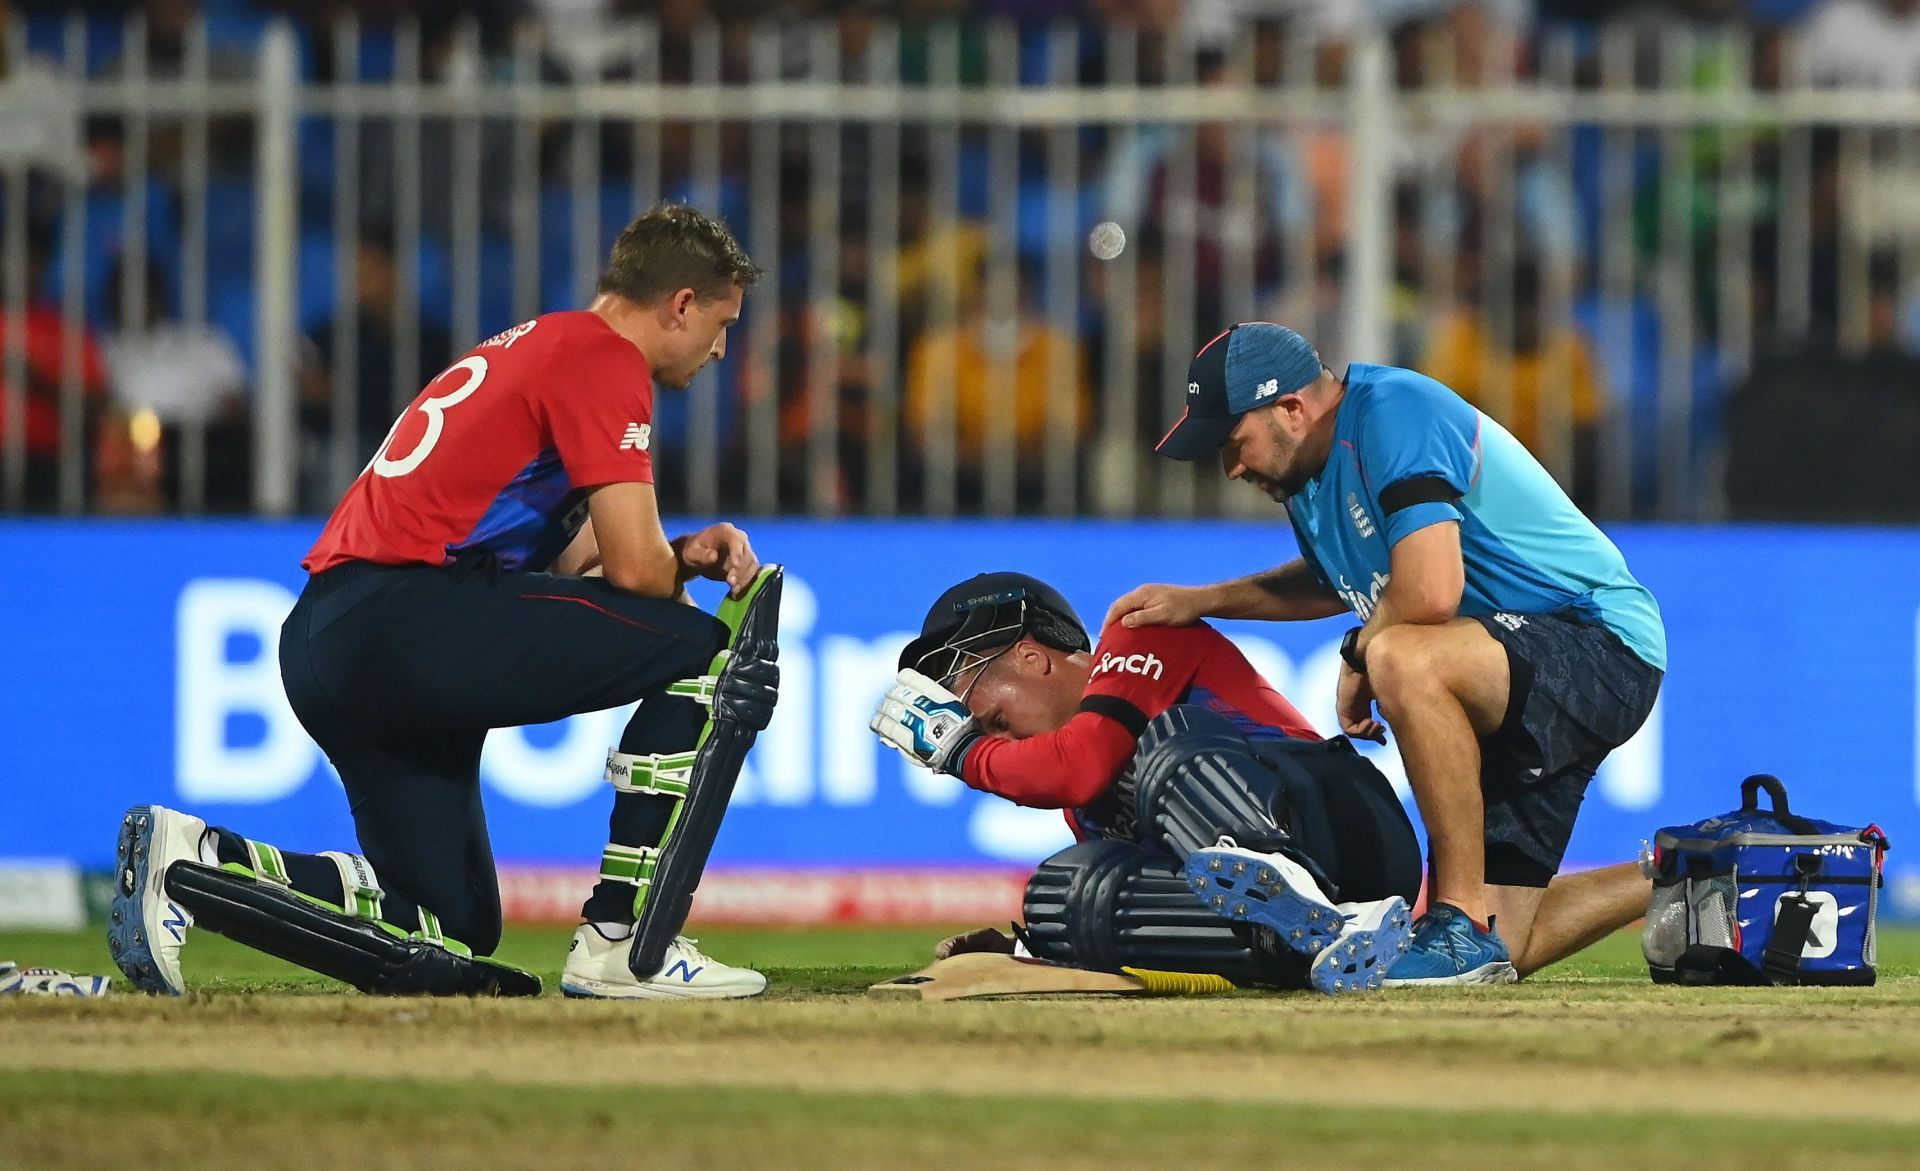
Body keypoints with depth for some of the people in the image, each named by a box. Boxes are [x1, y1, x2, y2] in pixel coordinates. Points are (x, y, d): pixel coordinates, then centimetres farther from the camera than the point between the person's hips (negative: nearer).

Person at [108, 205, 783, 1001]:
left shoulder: (534, 347, 26)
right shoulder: (604, 357, -4)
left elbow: (560, 568, 23)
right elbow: (635, 567, -10)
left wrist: (681, 556, 10)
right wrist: (681, 566, 12)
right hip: (409, 621, -10)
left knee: (454, 943, 12)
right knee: (713, 653, -9)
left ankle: (192, 858, 4)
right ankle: (622, 949, -12)